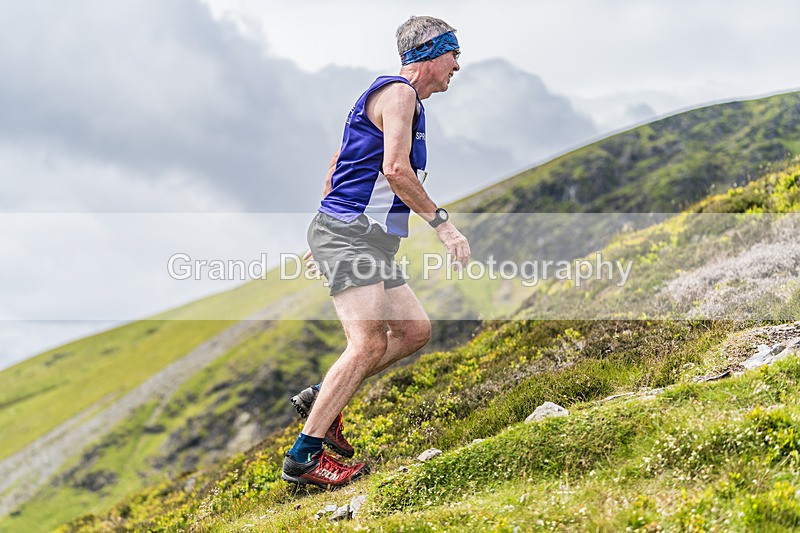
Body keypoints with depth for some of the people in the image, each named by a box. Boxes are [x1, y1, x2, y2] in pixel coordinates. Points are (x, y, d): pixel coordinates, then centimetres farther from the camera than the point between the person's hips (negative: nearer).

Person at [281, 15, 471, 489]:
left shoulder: (401, 98, 23)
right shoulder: (399, 92, -8)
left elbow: (337, 164, 26)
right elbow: (395, 170, -21)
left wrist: (324, 238, 28)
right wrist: (442, 222, -17)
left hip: (370, 244, 10)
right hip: (350, 235, -10)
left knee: (416, 330, 8)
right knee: (369, 343, -18)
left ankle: (323, 398, 13)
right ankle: (304, 457, -18)